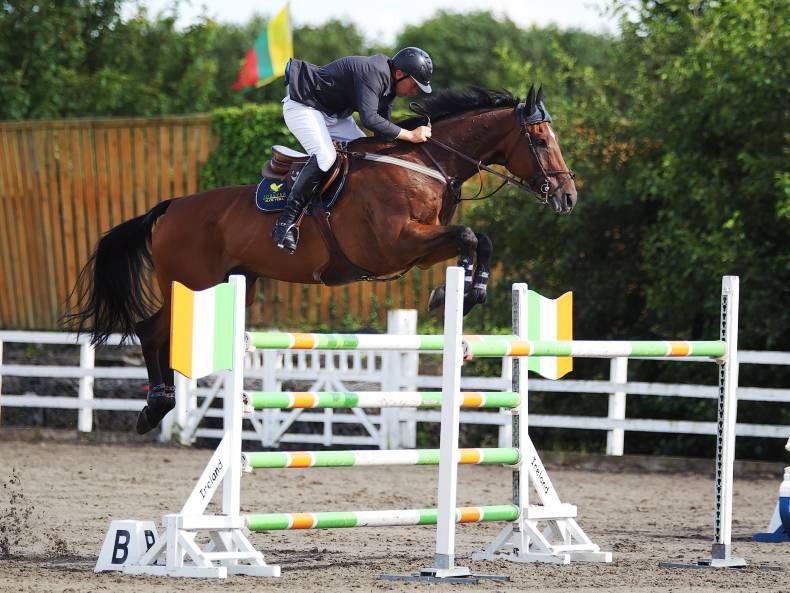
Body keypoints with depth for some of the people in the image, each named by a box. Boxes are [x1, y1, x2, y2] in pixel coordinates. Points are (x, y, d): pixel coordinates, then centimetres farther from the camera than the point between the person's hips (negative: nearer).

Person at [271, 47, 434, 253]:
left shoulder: (386, 82, 4)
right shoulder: (373, 73, -28)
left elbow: (382, 131, 10)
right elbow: (369, 119, -40)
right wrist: (410, 135, -36)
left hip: (333, 112, 11)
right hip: (302, 104, -11)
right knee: (325, 156, -29)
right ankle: (286, 221, -28)